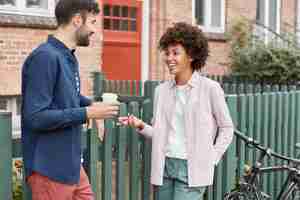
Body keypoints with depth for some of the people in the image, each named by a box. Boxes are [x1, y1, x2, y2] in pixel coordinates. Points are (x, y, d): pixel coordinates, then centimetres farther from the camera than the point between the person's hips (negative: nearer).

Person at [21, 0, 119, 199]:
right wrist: (87, 113, -20)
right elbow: (35, 117, -25)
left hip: (71, 164, 9)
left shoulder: (69, 57, 9)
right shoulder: (45, 57, -20)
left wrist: (92, 104, 2)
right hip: (51, 169, -9)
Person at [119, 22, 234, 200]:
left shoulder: (210, 88, -7)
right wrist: (141, 126, -6)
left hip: (191, 169, -5)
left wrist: (211, 160, -4)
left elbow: (227, 128, 1)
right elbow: (159, 133, 12)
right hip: (164, 167, 5)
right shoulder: (162, 90, 6)